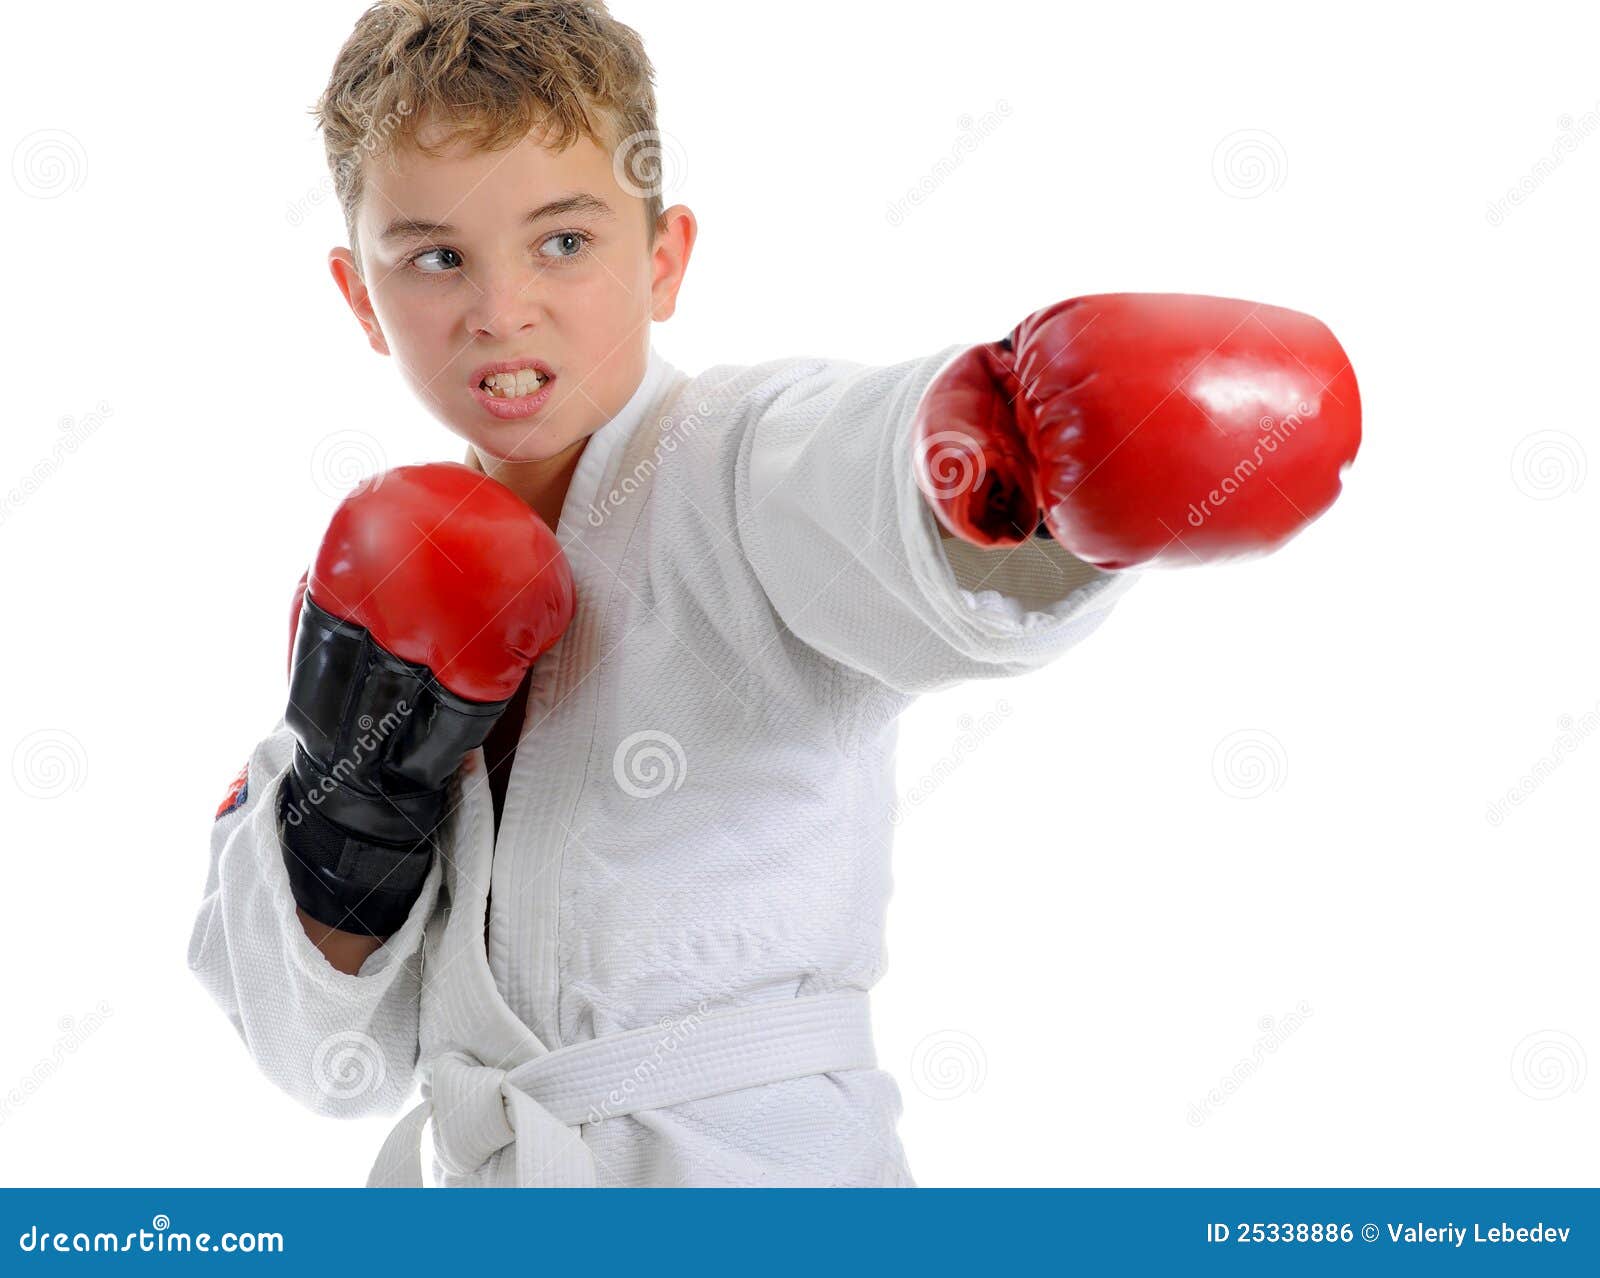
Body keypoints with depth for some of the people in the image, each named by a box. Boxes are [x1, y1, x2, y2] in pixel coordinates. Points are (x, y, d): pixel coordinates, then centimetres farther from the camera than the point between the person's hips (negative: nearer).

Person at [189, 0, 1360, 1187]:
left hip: (757, 1162, -5)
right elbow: (329, 1060, 5)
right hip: (472, 1175, 5)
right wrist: (348, 816, -11)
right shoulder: (380, 604, 5)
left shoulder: (751, 460, -11)